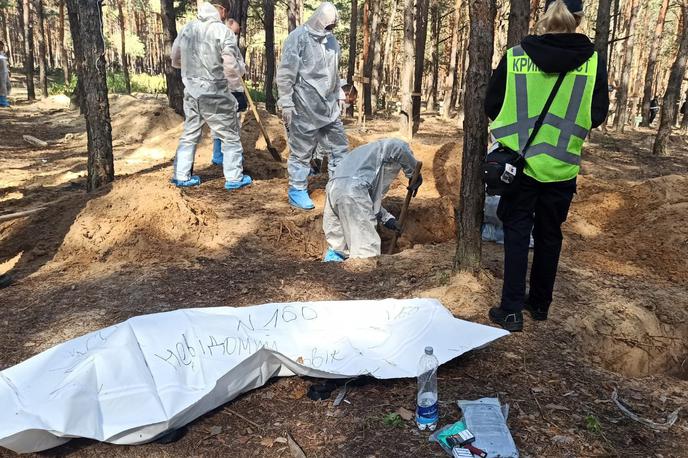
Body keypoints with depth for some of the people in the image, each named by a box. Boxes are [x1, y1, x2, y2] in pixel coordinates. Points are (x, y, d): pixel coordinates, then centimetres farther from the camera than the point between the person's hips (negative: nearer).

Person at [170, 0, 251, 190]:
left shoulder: (186, 29, 5)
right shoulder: (224, 32, -13)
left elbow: (175, 61, 14)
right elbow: (232, 68, -17)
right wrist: (239, 72, 4)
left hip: (191, 92, 6)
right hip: (215, 95, -5)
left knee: (189, 135, 18)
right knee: (230, 136, 9)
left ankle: (181, 176, 23)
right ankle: (234, 178, 14)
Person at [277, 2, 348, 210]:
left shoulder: (332, 41, 13)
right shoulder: (298, 37, -9)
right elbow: (285, 72, -11)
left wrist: (339, 97, 21)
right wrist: (285, 103, -14)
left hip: (329, 108, 7)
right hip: (304, 108, -7)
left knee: (339, 147, 9)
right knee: (301, 151, 2)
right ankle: (297, 190, 15)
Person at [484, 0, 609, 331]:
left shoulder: (515, 56, -7)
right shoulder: (592, 61, -5)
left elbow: (491, 107, 0)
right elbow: (598, 115, 1)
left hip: (520, 162, -1)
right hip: (562, 166, 1)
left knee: (517, 232, 7)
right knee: (549, 234, 15)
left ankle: (512, 310, 5)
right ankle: (540, 303, 27)